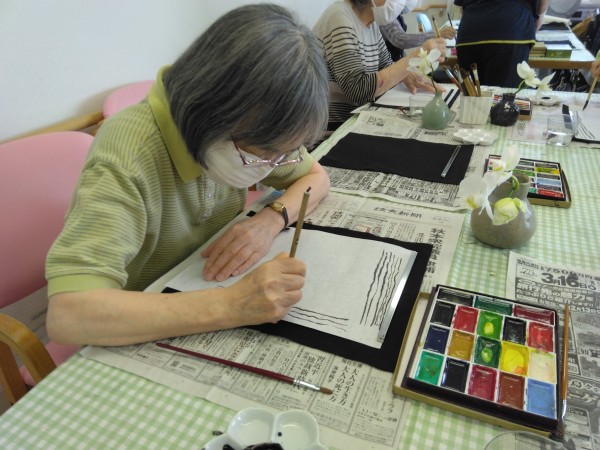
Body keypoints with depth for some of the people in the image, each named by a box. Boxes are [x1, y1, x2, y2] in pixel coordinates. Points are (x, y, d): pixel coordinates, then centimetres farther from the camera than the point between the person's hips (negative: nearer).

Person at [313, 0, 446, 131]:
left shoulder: (370, 21, 5)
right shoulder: (341, 19, -19)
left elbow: (385, 66, 16)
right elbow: (360, 90, -28)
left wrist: (407, 75, -6)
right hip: (334, 126, -7)